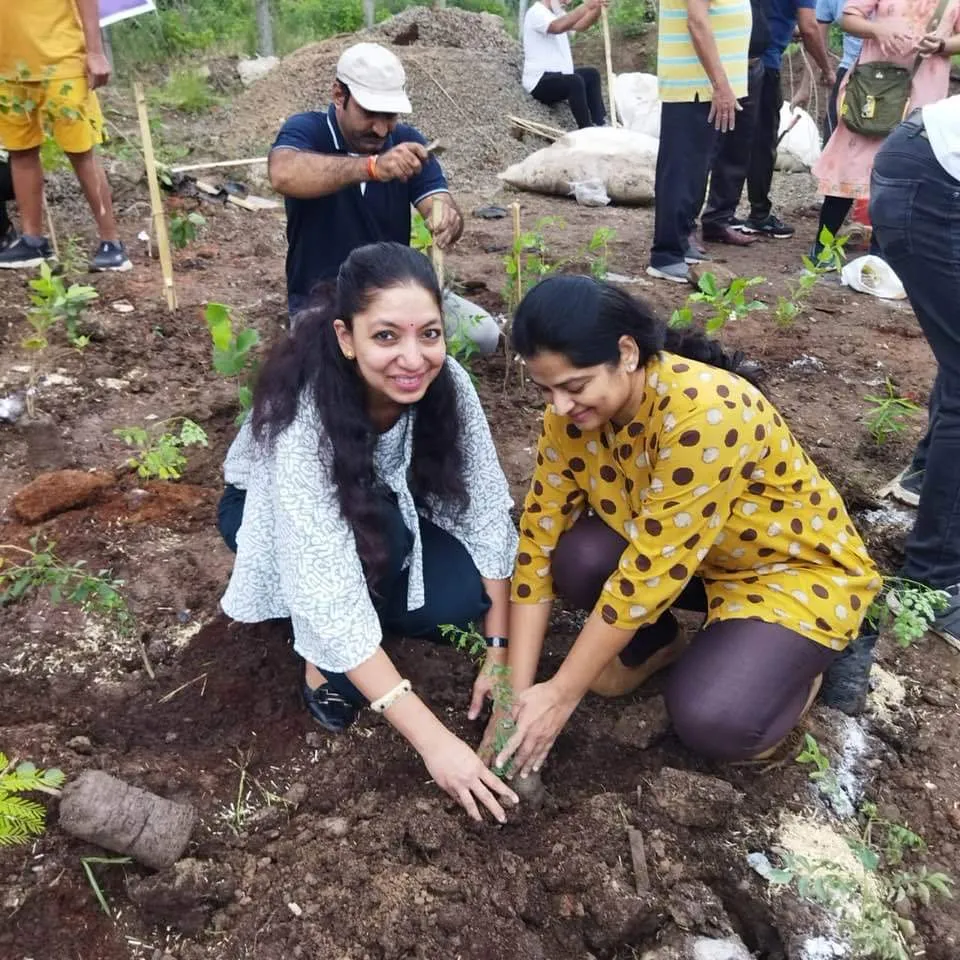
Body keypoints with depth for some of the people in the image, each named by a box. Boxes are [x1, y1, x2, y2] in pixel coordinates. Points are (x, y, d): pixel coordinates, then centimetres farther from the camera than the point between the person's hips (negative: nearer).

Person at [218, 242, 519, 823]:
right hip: (271, 512, -3)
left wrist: (500, 653, -22)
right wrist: (432, 739, -43)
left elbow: (486, 514, -18)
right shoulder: (303, 421, -39)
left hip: (388, 507, 4)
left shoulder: (446, 383, -26)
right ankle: (323, 659, -9)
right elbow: (332, 604, -42)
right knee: (377, 532, -35)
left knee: (465, 598, -22)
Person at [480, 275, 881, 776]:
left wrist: (561, 695, -26)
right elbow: (539, 542, -13)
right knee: (579, 559, -24)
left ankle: (807, 659, 4)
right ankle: (652, 643, 7)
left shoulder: (705, 413, -35)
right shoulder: (573, 413, -15)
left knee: (710, 722, -27)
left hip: (798, 567, -5)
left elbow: (650, 570, -33)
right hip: (687, 557, 6)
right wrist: (517, 690, -17)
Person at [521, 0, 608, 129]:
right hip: (540, 81, -11)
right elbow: (558, 27, -35)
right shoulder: (536, 13, -15)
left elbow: (580, 26, 9)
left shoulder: (556, 14, 17)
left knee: (591, 74, 18)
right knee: (575, 81, -32)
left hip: (558, 75, 11)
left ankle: (599, 123, 15)